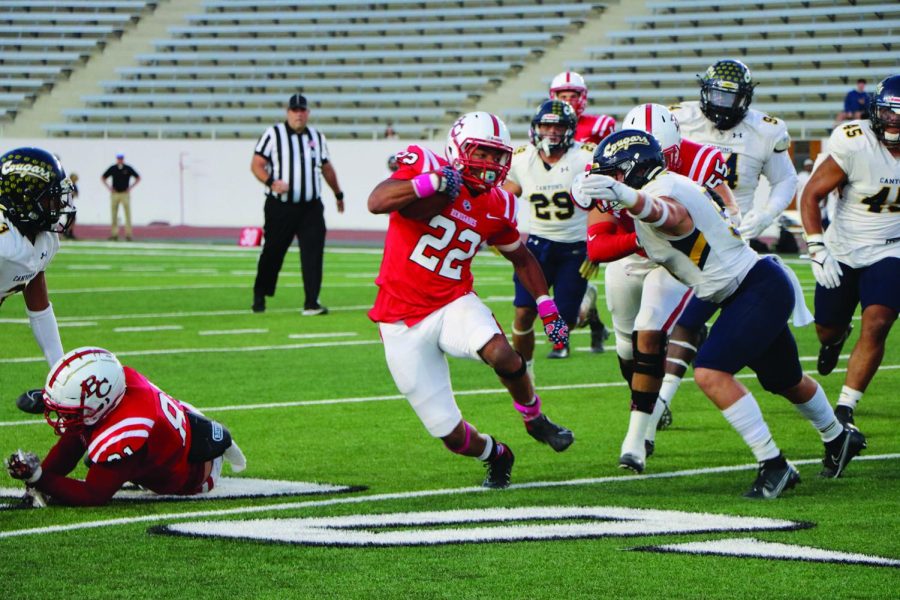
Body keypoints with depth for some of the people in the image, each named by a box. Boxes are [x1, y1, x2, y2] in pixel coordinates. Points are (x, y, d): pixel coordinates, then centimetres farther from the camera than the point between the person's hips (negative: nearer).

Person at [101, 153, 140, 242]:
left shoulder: (128, 168, -1)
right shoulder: (112, 168, 3)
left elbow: (138, 178, 8)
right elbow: (103, 178, 15)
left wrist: (130, 187, -1)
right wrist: (109, 187, 3)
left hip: (125, 194, -2)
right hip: (115, 194, 2)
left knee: (127, 214, -6)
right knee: (114, 215, 2)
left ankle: (128, 234, -4)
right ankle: (114, 234, 6)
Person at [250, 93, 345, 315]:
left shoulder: (317, 137, 12)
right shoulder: (273, 135, -2)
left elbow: (326, 168, 24)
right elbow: (257, 165, -6)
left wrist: (338, 194, 31)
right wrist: (272, 182, -23)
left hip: (311, 207, 3)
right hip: (280, 207, -3)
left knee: (313, 253, -8)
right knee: (272, 252, 6)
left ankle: (311, 303, -8)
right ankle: (259, 295, 26)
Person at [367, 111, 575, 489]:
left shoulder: (497, 207, 1)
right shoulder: (425, 168, -13)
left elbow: (522, 260, 19)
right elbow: (376, 202, -30)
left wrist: (547, 307, 10)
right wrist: (432, 183, -37)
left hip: (454, 304, 3)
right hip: (403, 323, -3)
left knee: (501, 353, -33)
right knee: (450, 434, -3)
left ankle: (535, 420, -3)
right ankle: (495, 456, 32)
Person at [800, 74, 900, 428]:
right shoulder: (855, 145, -20)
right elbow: (811, 194, -14)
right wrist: (817, 250, -20)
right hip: (842, 252, -1)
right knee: (827, 329, 13)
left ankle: (845, 409, -8)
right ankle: (837, 337, 53)